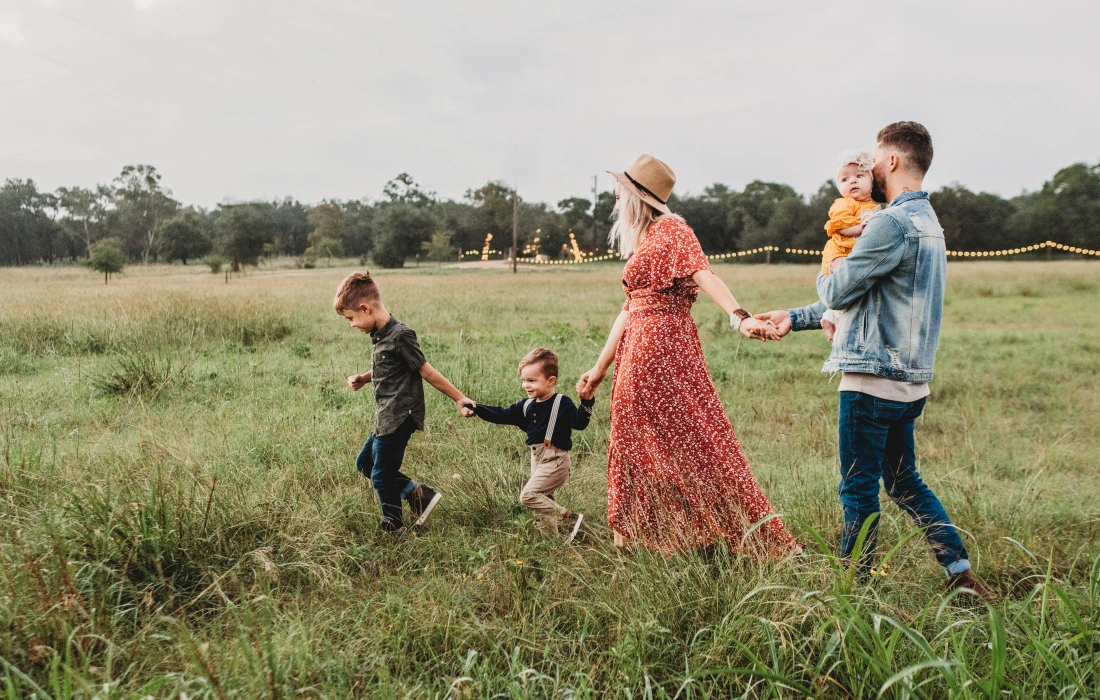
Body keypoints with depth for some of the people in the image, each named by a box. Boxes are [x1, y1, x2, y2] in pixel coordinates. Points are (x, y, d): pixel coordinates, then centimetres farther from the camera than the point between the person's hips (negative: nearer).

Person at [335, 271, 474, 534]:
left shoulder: (400, 335, -20)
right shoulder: (378, 335, 7)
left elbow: (427, 372, -15)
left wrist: (459, 398, -12)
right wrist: (363, 379, 5)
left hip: (400, 418, -10)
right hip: (386, 418, 10)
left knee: (382, 476, 2)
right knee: (364, 463, 19)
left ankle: (393, 529, 23)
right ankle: (419, 494, 18)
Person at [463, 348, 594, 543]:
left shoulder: (562, 403, -11)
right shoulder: (526, 406, 9)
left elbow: (579, 423, -21)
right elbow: (502, 415, 11)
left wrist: (586, 403, -37)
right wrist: (477, 408, 1)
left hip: (555, 460, -8)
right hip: (537, 459, 8)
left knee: (528, 495, -16)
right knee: (543, 500, 13)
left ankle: (570, 519, -9)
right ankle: (552, 540, 25)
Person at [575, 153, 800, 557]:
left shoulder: (671, 230, -6)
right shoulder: (641, 243, 19)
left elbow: (704, 275, -22)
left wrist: (740, 317, -39)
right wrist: (600, 368, 22)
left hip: (664, 347, -9)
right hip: (637, 353, 9)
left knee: (690, 439, -6)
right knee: (639, 446, 11)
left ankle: (755, 539, 3)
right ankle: (641, 539, 21)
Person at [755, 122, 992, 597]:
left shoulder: (893, 223, -17)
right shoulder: (928, 222, 17)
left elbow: (838, 293, -14)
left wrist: (825, 276, 10)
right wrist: (795, 318, 19)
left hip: (873, 380, -9)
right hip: (908, 381, 10)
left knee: (858, 489, 3)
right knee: (904, 483, 19)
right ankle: (961, 573, 21)